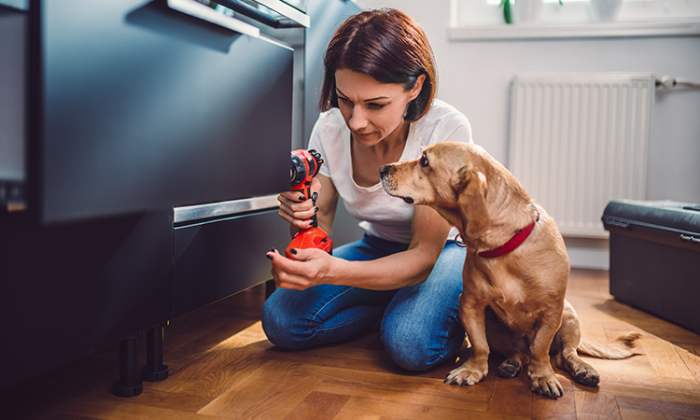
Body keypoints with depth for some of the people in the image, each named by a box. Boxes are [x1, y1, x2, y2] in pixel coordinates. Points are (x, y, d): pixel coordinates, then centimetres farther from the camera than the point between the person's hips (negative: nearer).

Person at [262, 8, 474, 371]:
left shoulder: (447, 129, -27)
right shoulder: (330, 128, -14)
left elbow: (423, 256, -27)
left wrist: (333, 271, -43)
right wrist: (304, 217, -34)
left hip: (445, 250, -3)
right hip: (377, 248, 4)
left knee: (410, 343, -32)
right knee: (280, 321, -16)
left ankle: (463, 313, 1)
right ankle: (395, 306, 3)